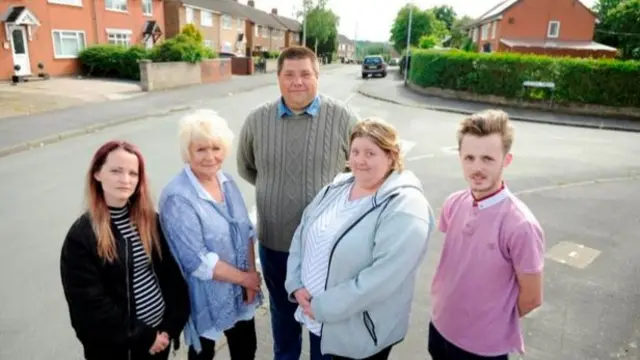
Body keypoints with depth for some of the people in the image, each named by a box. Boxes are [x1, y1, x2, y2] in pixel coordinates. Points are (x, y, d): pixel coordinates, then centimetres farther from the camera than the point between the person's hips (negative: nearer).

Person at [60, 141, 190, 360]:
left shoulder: (150, 220, -2)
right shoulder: (81, 236, -16)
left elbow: (171, 272, -1)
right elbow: (91, 305, -17)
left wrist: (173, 324, -8)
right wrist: (143, 336, -13)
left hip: (159, 330, 4)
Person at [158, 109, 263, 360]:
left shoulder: (227, 181, -1)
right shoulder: (177, 198, -23)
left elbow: (246, 231, 3)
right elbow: (198, 261, -24)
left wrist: (251, 273, -9)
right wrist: (245, 278, -15)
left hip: (240, 291, 6)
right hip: (206, 298, -6)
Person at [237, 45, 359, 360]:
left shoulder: (343, 119, -11)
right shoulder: (257, 120, -3)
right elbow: (246, 168, 12)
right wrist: (274, 189, 4)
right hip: (274, 240, 3)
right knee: (282, 311, 24)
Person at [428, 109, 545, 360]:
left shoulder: (521, 226, -25)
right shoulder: (453, 204, -9)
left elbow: (531, 298, -13)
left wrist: (493, 322, 0)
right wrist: (447, 307, 6)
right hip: (439, 327, 5)